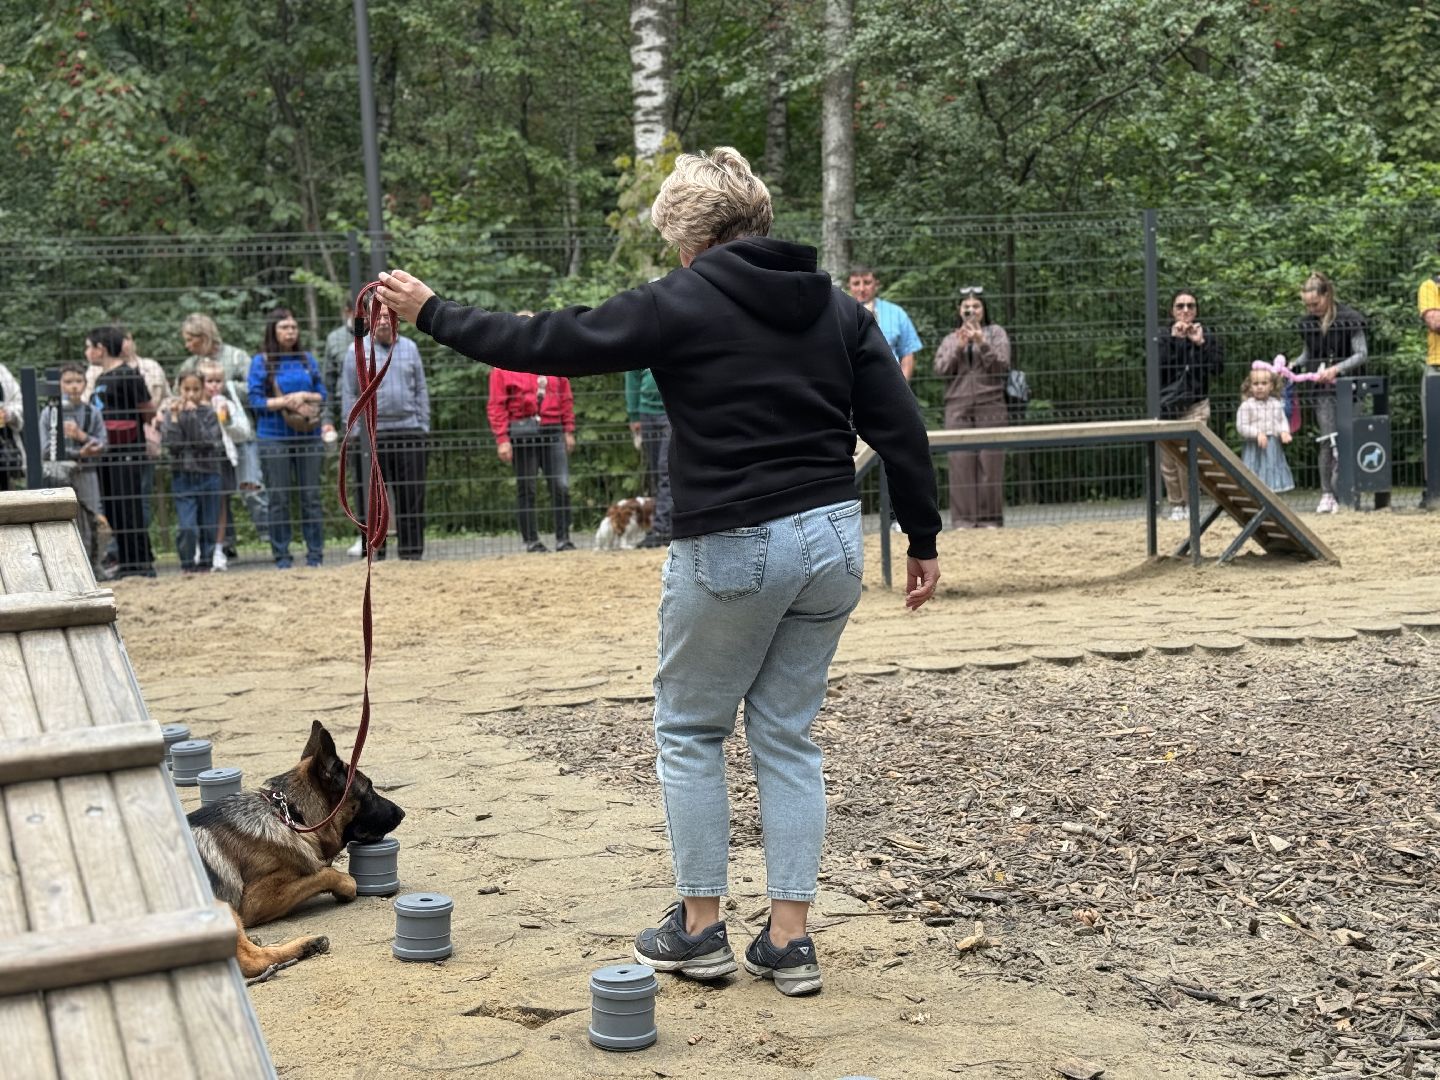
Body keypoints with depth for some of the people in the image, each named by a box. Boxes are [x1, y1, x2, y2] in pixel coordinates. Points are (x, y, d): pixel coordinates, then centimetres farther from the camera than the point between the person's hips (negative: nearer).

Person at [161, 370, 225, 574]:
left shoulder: (208, 414, 2)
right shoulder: (172, 414, 3)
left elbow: (210, 442, -12)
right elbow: (169, 443, -9)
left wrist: (193, 416, -14)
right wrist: (174, 417, -12)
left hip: (208, 475, 1)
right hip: (182, 475, -1)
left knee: (209, 526, 6)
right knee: (186, 527, -12)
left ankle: (205, 564, 21)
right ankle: (187, 565, 4)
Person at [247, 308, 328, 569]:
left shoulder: (307, 359, 8)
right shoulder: (260, 362, -1)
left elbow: (322, 393, 9)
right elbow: (255, 400, -5)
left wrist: (304, 396, -11)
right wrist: (284, 402, -16)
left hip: (308, 437, 3)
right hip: (274, 437, -3)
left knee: (311, 496, 4)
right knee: (279, 499, 2)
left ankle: (315, 553, 10)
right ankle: (281, 555, 8)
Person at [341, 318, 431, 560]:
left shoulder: (409, 348, 11)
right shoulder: (358, 350, 3)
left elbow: (421, 390, 14)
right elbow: (348, 394, 2)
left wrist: (423, 425, 7)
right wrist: (354, 430, -4)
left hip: (409, 432, 2)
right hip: (372, 434, -2)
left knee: (412, 495, 3)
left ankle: (412, 552, 10)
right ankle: (374, 553, 7)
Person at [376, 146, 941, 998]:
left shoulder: (682, 304, -6)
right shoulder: (836, 307, 9)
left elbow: (550, 343, -4)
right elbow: (901, 428, 6)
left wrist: (431, 313, 7)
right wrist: (924, 538, 12)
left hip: (731, 548, -5)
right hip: (832, 541, 5)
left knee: (690, 731, 13)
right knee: (789, 736, 13)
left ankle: (701, 928, 16)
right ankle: (790, 939, 13)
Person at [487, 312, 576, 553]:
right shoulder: (504, 366, 1)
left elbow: (566, 398, 15)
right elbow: (496, 406, -2)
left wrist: (569, 431, 10)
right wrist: (502, 439, -10)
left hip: (553, 431, 3)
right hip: (522, 432, -3)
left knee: (562, 486, -3)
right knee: (526, 489, 3)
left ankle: (563, 539, 3)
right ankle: (531, 541, 9)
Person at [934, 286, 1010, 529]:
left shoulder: (996, 333, 13)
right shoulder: (951, 339, 18)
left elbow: (1002, 366, 1)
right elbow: (940, 368, 5)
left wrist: (982, 343, -11)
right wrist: (959, 347, -8)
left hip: (990, 406, -1)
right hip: (958, 408, 1)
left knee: (991, 462, -6)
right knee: (961, 462, -5)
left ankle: (990, 518, -2)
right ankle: (963, 519, -4)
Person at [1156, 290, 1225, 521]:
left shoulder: (1208, 335, 9)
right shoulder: (1163, 336, 8)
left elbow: (1217, 367, -4)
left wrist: (1200, 343, -10)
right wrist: (1173, 340, -13)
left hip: (1194, 406, -1)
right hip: (1165, 406, 1)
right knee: (1167, 460, 0)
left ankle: (1190, 504, -2)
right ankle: (1176, 505, 14)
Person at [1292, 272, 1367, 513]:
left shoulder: (1348, 319, -6)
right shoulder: (1307, 322, 8)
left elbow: (1362, 354, -6)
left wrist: (1337, 369, -18)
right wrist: (1294, 366, 1)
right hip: (1321, 388, 2)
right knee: (1327, 440, -5)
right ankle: (1327, 494, -3)